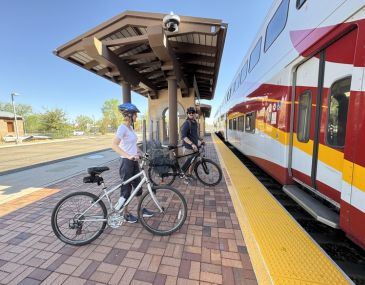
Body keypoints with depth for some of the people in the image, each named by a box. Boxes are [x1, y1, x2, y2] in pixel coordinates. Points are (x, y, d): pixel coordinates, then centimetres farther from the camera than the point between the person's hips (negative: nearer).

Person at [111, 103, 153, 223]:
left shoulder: (130, 127, 9)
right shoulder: (122, 127, -17)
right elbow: (114, 145, -29)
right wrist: (128, 156, -38)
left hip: (134, 161, 8)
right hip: (126, 162, -8)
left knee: (138, 186, 16)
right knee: (126, 188, 8)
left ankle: (142, 209, 32)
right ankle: (126, 214, 28)